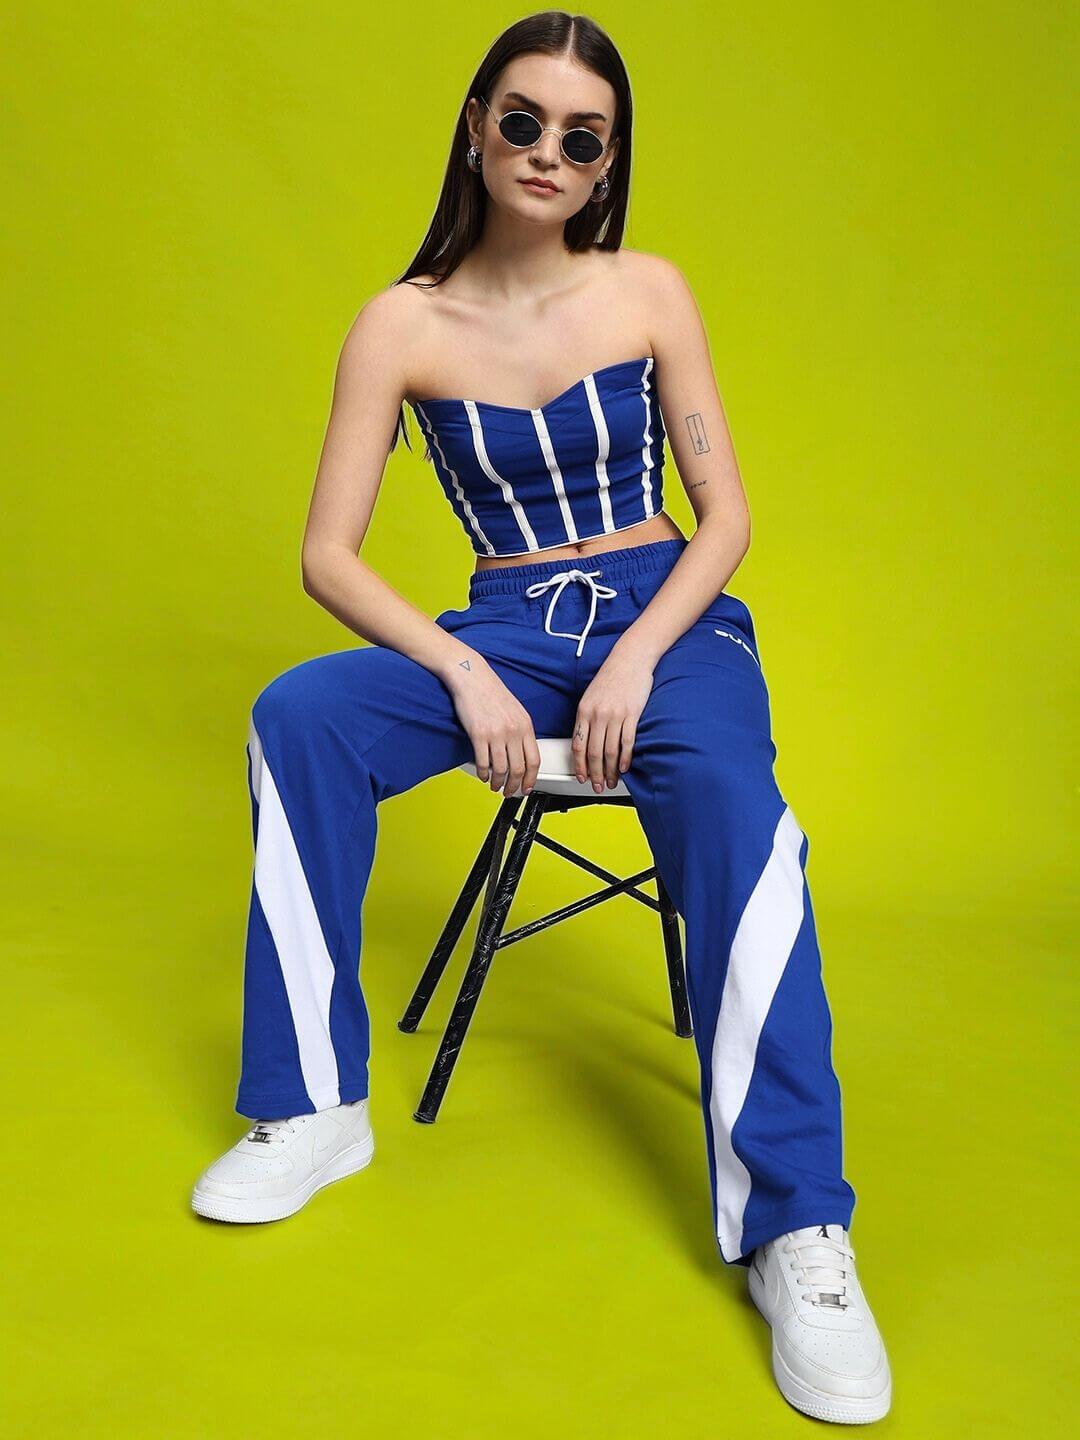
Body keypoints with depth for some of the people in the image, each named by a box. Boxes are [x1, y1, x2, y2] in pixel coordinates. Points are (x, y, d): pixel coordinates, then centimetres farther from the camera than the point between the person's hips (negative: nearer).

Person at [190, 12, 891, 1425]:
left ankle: (797, 1230, -26)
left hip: (668, 618, -1)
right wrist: (465, 677, -18)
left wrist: (638, 661, -15)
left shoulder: (648, 291, 2)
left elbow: (726, 513, 1)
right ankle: (318, 1111, -14)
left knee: (736, 808, -34)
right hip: (501, 629, 1)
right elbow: (328, 554, -4)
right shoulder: (403, 324, -1)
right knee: (298, 716, -26)